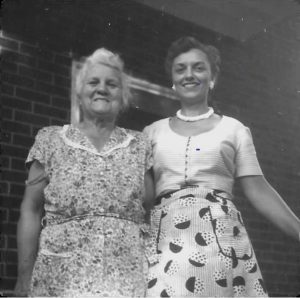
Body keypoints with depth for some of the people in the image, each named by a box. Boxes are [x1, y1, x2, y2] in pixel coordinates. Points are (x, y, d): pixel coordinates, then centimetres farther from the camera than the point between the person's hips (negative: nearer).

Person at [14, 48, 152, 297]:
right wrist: (25, 277, -1)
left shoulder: (140, 145, 9)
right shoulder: (50, 140, 7)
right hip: (61, 275, -1)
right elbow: (31, 211, 5)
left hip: (127, 276, 1)